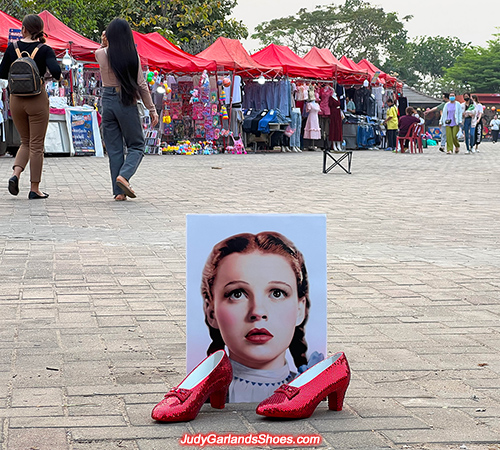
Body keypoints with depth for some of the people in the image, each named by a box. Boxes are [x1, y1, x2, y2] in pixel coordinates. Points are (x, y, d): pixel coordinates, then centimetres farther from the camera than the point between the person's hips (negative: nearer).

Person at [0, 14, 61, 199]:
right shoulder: (45, 50, -9)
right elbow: (55, 71, -22)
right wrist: (59, 77, 0)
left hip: (16, 99, 3)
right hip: (37, 100, -3)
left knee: (25, 142, 19)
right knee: (36, 145, 5)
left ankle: (15, 174, -4)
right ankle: (34, 189, 7)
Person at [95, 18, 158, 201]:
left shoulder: (101, 55, -2)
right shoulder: (132, 56, -6)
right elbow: (141, 85, -4)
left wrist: (104, 44, 6)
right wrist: (152, 109, 2)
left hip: (108, 102, 2)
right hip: (127, 103, -2)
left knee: (114, 149, 8)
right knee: (137, 145, 10)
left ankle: (119, 191, 6)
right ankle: (124, 176, -14)